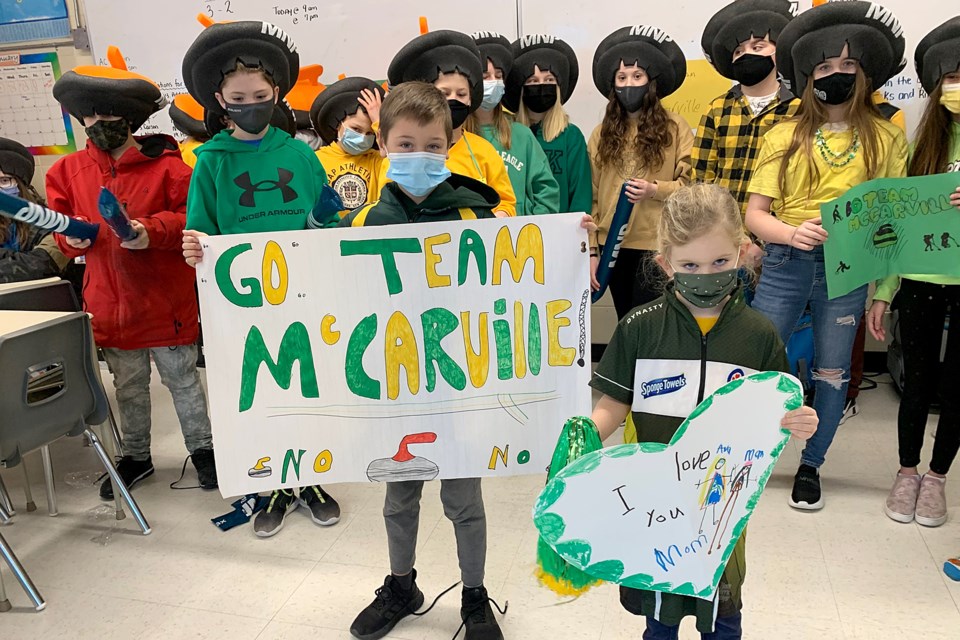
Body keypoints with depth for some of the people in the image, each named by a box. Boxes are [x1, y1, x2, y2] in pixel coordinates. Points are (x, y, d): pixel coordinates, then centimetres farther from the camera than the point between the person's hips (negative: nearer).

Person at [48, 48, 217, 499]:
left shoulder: (165, 164, -9)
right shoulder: (69, 170, 5)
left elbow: (192, 217, -11)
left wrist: (151, 231, -25)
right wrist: (71, 236, -9)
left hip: (165, 301, -4)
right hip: (110, 304, 4)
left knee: (182, 380, 10)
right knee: (128, 386, 18)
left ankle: (202, 448, 28)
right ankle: (136, 456, 35)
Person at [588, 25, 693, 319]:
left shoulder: (674, 127, 0)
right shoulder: (601, 134, 8)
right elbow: (592, 198, 6)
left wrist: (655, 190, -18)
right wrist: (591, 250, 2)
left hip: (658, 245, -3)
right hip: (613, 246, 3)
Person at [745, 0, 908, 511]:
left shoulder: (886, 137, 7)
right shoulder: (785, 136, 4)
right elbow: (754, 213, -1)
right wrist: (790, 233, -21)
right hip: (785, 264, -1)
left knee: (832, 372, 8)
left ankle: (810, 466, 26)